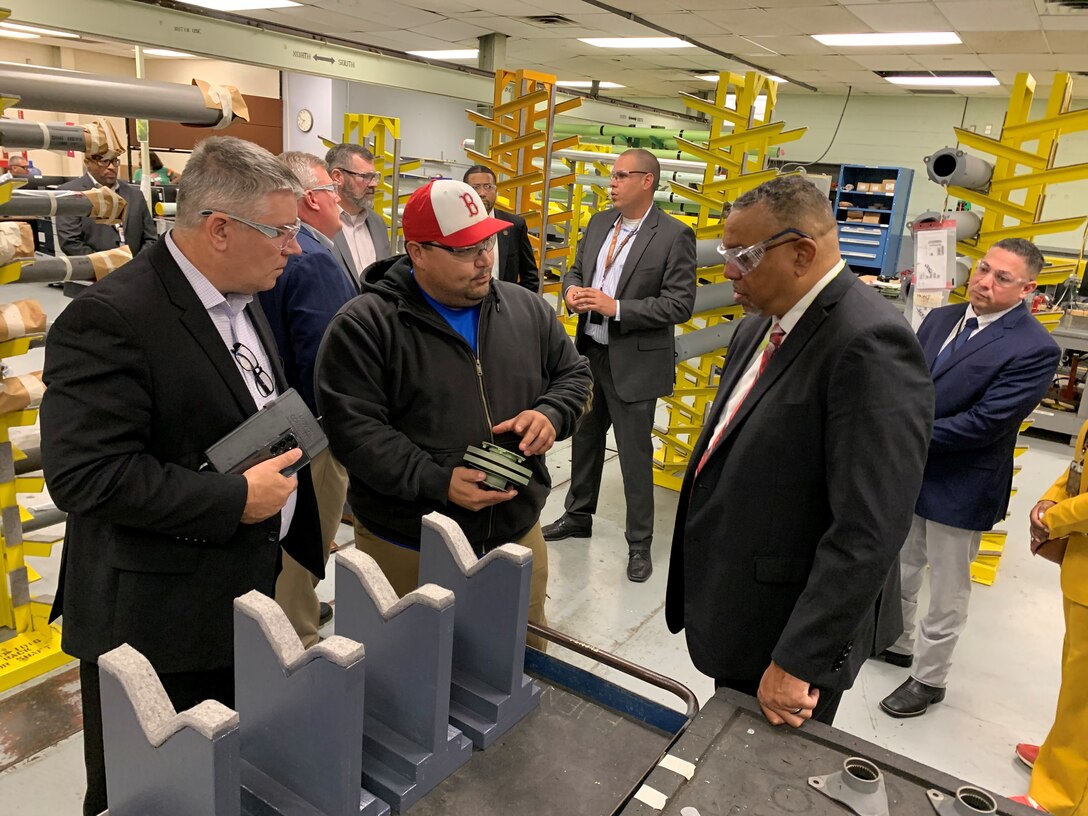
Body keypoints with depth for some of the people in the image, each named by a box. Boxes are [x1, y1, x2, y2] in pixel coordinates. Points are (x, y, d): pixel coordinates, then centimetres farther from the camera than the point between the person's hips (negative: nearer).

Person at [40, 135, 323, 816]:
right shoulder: (110, 319, -21)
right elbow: (85, 474, -26)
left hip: (240, 598, 8)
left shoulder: (241, 300, 7)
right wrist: (237, 499, -23)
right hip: (156, 623, -7)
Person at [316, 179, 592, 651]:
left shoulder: (527, 310, 4)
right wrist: (438, 482, -24)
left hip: (518, 537, 4)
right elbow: (353, 428, -16)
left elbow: (573, 374, 14)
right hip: (406, 552, -4)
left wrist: (551, 414, -8)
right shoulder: (364, 326, -11)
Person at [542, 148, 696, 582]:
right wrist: (572, 291, -7)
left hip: (634, 362, -7)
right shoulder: (599, 223, 7)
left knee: (634, 455, 2)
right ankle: (577, 516, 39)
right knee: (584, 440, 20)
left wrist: (616, 307, -23)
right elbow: (575, 268, 17)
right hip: (590, 351, 7)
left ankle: (639, 543, 19)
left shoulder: (674, 235, -13)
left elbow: (679, 304, -17)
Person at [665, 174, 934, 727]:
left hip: (791, 633, -7)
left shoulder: (869, 345, -25)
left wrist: (796, 663, -22)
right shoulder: (762, 323, 4)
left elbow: (868, 534, -27)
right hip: (729, 612, 8)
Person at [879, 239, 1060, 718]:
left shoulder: (1034, 349, -19)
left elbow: (983, 424, -24)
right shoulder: (941, 319, 2)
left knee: (946, 593, 11)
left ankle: (929, 679, 30)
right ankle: (896, 642, 47)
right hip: (909, 472, 7)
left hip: (959, 489, -6)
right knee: (900, 570, 24)